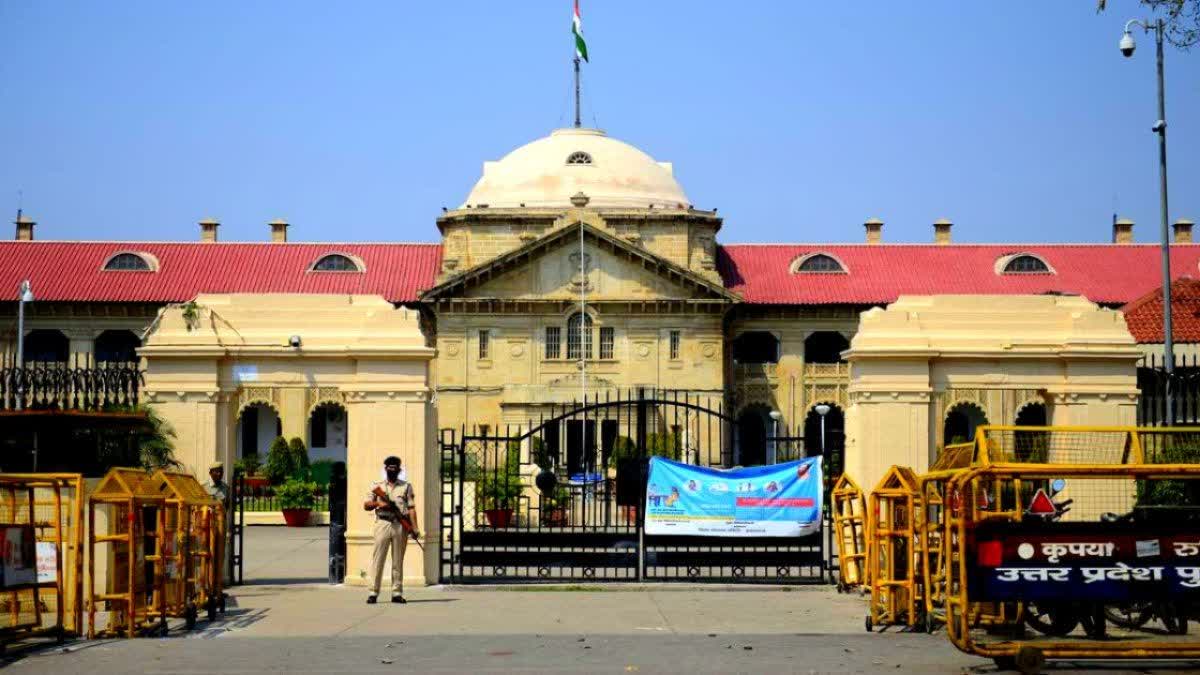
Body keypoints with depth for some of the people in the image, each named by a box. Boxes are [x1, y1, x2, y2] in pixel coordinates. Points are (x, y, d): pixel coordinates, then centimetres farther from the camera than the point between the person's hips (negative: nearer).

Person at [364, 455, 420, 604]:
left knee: (398, 560, 2)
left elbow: (411, 508, 5)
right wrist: (378, 503, -11)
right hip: (383, 524, 0)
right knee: (378, 558, -5)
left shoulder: (406, 486, 14)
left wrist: (414, 527, -5)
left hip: (401, 525, 0)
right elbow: (366, 505, 9)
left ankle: (397, 593, 4)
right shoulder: (377, 486, 15)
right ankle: (373, 592, -5)